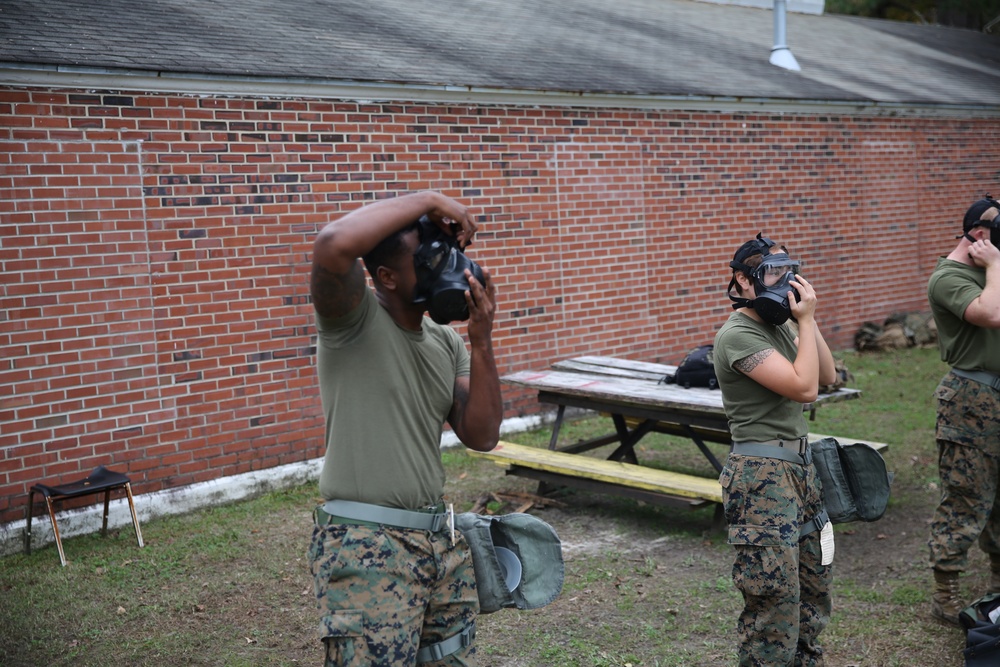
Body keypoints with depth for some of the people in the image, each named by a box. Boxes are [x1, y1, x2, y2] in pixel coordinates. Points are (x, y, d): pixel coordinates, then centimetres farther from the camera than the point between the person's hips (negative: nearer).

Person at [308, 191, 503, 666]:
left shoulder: (446, 342, 10)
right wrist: (427, 200, -22)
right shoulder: (353, 320, -10)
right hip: (366, 547, -7)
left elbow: (481, 437, 2)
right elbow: (332, 247, -32)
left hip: (440, 540, 7)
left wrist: (481, 340, -7)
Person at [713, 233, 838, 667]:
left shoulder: (779, 326, 12)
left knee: (815, 578, 17)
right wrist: (806, 320, -14)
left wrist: (806, 321, 1)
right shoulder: (738, 335, -16)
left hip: (799, 464, 9)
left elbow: (827, 377, 10)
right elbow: (805, 388, -22)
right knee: (775, 595, -6)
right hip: (764, 474, -9)